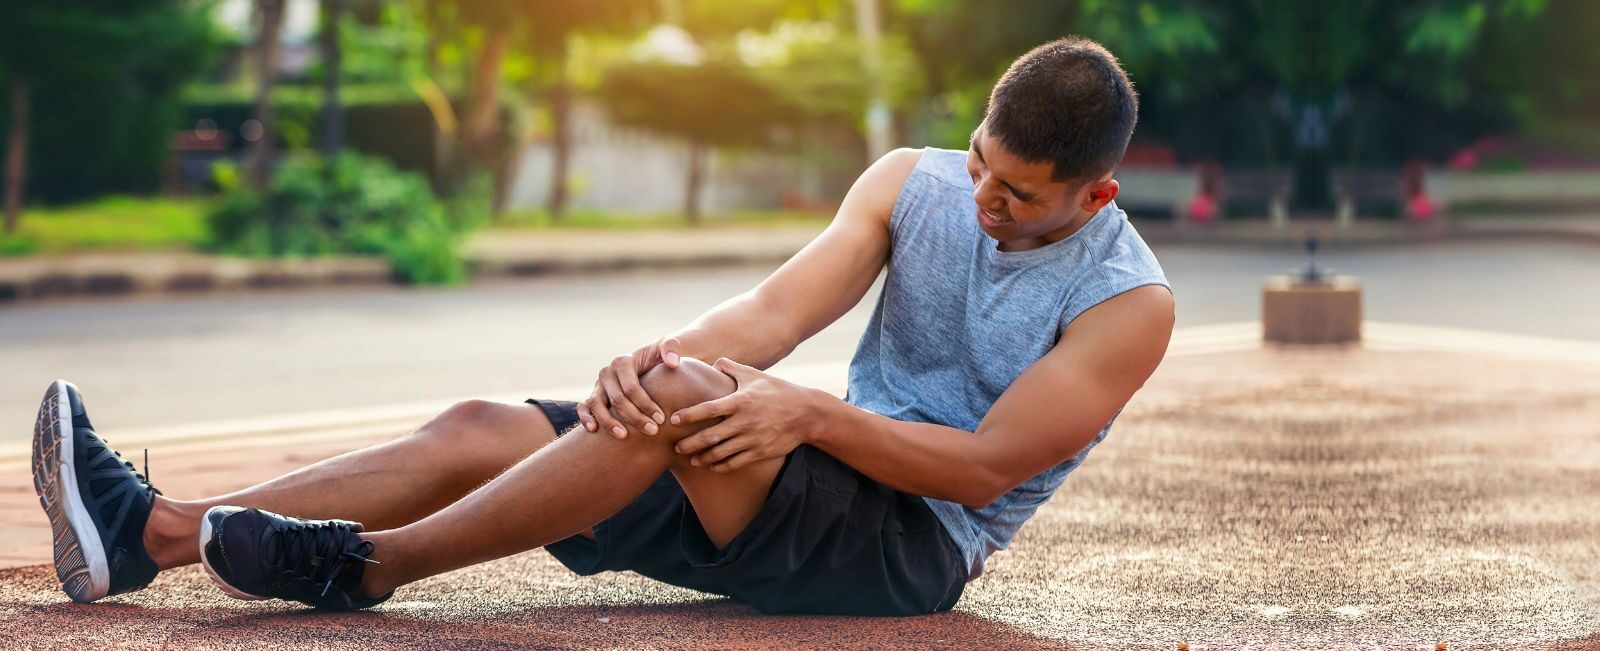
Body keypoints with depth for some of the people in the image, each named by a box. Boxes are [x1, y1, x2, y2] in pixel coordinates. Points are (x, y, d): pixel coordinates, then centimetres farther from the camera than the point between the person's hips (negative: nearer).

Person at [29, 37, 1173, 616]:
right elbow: (780, 306, -7)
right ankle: (149, 530, -18)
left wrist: (811, 412, -29)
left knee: (683, 399, -34)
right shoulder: (911, 183, 5)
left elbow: (988, 465, -17)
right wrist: (664, 354, -28)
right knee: (479, 429, -11)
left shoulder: (1129, 303, -10)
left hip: (917, 546, -6)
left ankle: (368, 564, -26)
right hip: (830, 475, 6)